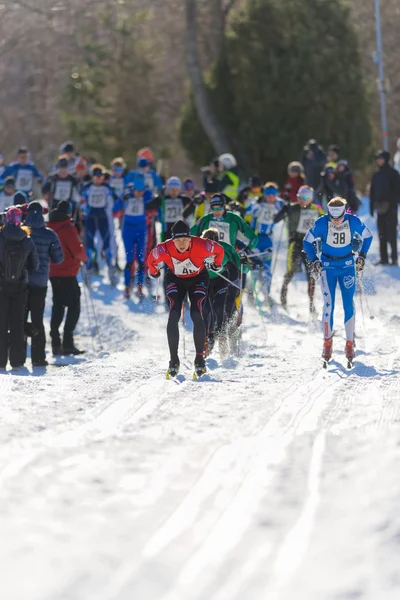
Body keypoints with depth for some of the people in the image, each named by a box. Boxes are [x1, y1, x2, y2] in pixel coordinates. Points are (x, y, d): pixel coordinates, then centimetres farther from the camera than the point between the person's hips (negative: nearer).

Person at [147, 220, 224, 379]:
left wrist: (216, 265, 6)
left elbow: (219, 250, -10)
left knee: (197, 316, -18)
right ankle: (174, 360, -9)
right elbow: (151, 260, -6)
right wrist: (154, 273, 11)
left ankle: (200, 358, -8)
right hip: (175, 280, 1)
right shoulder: (164, 249, -29)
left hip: (198, 280, -1)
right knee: (173, 316, -16)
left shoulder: (201, 245, -32)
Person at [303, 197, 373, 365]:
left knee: (348, 305, -4)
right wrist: (314, 261, -11)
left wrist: (362, 256, -1)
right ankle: (327, 344, 2)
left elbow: (367, 237, 5)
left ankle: (350, 345, 3)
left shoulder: (354, 222, -14)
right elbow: (307, 241, -3)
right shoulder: (321, 223, -17)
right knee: (328, 305, -7)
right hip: (327, 266, -1)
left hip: (348, 266, 1)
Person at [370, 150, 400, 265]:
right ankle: (384, 258, 7)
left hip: (390, 208, -6)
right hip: (380, 208, 6)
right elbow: (372, 192, 18)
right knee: (382, 234, 5)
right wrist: (372, 207, 12)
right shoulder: (376, 175, 15)